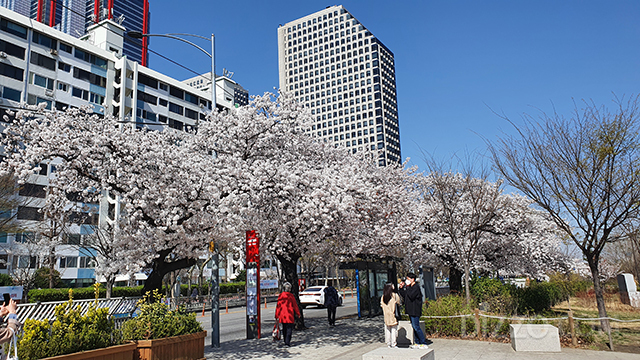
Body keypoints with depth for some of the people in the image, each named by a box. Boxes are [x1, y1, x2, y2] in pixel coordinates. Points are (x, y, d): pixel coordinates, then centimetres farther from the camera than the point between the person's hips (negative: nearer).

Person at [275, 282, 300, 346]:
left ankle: (285, 341, 26)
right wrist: (298, 314, 7)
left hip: (282, 314, 4)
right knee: (289, 328, -1)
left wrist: (277, 316, 9)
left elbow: (278, 306, 4)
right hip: (289, 314, -4)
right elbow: (295, 305, -3)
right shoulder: (291, 296, -8)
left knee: (284, 328, 17)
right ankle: (287, 341, -12)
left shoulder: (280, 296, 3)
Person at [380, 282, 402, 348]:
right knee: (394, 329, 2)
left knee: (387, 330, 10)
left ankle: (388, 343, 15)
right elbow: (400, 303, 1)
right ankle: (394, 344, 5)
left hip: (386, 315, 4)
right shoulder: (395, 295, -10)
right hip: (393, 315, -4)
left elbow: (382, 305, 7)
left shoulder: (383, 297, 1)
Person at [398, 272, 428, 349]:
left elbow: (411, 296, -25)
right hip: (411, 311, 10)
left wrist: (407, 287, -19)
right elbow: (404, 295, 18)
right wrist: (401, 288, 8)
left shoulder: (416, 287, -14)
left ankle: (424, 344, -3)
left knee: (416, 327, -9)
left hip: (415, 311, -10)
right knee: (414, 327, 13)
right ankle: (417, 343, 19)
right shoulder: (410, 287, 15)